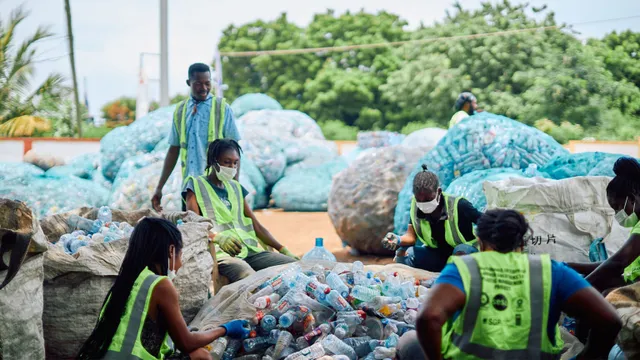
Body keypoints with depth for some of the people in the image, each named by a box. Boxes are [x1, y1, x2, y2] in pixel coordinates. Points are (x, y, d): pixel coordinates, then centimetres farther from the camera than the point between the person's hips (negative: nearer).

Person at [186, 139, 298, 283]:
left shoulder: (236, 188, 24)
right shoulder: (196, 185, 7)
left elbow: (256, 226, 23)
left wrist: (283, 250, 11)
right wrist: (217, 237, -27)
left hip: (249, 250, 6)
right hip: (220, 253, -6)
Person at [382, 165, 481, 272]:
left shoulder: (458, 205, -25)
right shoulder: (415, 207, -11)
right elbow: (411, 236, -12)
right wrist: (398, 240, -35)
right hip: (438, 255, 5)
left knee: (462, 251, -39)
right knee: (403, 254, -17)